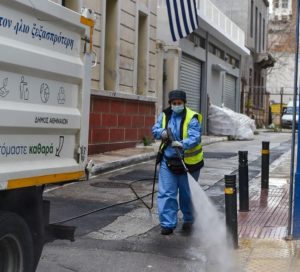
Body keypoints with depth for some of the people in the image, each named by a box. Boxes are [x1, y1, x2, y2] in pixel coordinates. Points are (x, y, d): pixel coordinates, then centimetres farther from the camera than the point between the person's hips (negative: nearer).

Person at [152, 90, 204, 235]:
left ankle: (188, 220, 32)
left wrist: (182, 144, -42)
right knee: (166, 193, -2)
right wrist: (162, 132, -15)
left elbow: (194, 137, -23)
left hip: (188, 162, -3)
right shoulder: (164, 115, 4)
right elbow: (155, 129, 8)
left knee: (187, 194, 11)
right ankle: (168, 224, 5)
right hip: (168, 161, 4)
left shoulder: (192, 118, -12)